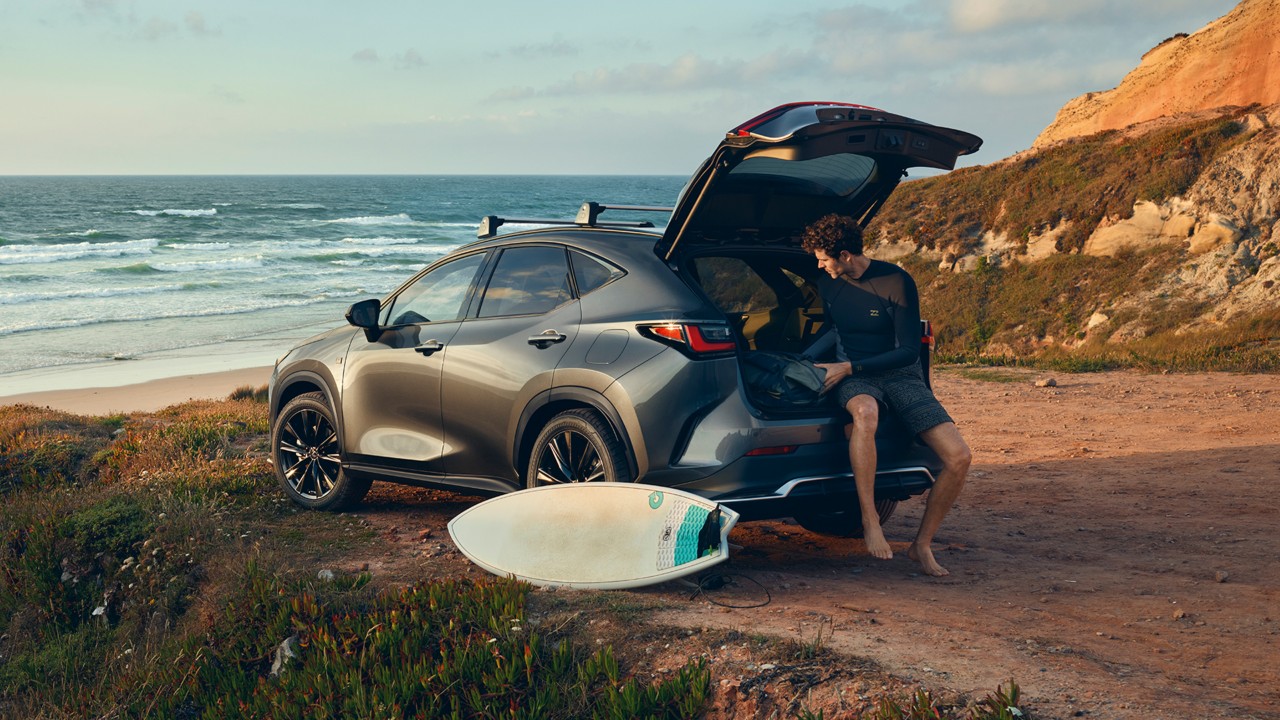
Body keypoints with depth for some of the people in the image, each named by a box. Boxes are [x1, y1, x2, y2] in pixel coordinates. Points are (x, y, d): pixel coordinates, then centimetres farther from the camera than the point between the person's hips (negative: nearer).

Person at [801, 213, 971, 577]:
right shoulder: (829, 286, 4)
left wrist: (849, 367, -18)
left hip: (900, 375, -1)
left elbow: (909, 351, -14)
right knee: (865, 413, -41)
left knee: (959, 456, -20)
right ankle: (869, 520, -32)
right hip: (853, 379, 1)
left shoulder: (897, 283, -12)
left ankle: (922, 544, -2)